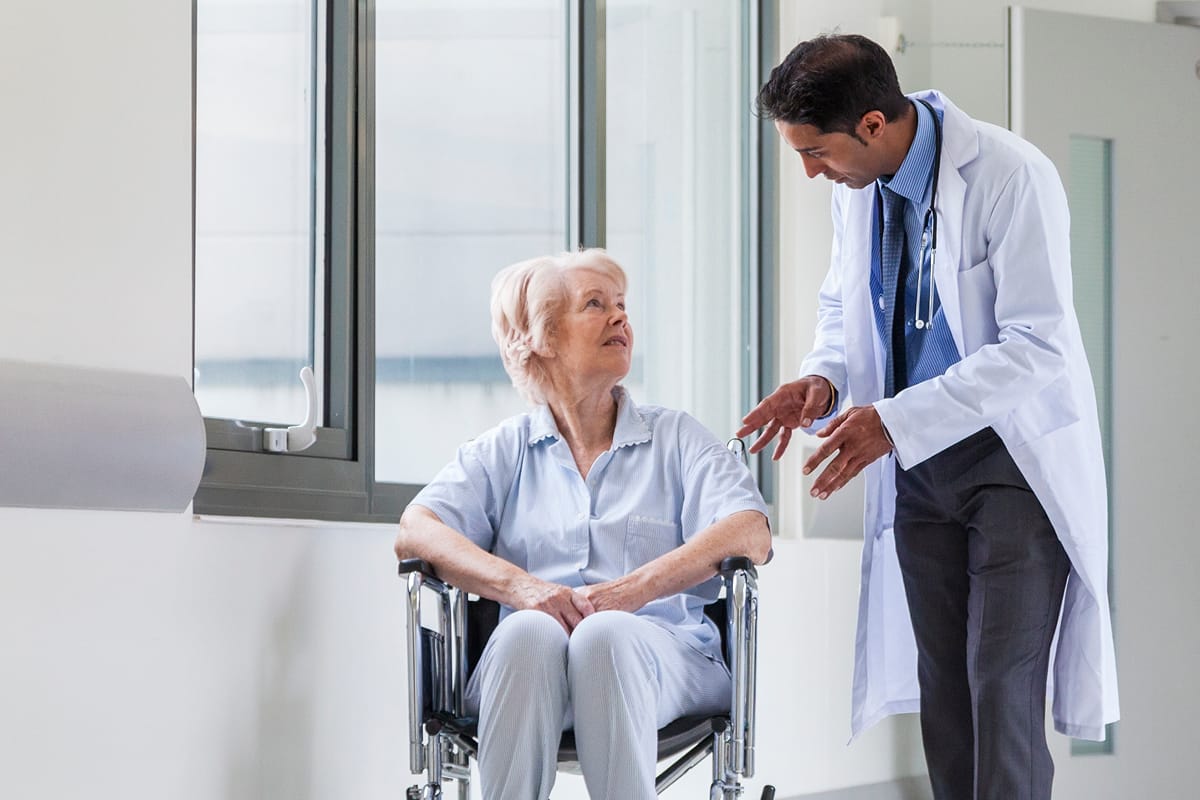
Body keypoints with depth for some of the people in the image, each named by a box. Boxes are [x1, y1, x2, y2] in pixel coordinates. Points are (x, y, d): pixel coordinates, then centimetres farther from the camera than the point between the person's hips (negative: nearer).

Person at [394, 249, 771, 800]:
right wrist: (520, 585, -17)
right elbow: (415, 532, 3)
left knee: (606, 635, -35)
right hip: (529, 663, 1)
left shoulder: (675, 438, 20)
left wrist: (632, 590, -15)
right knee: (530, 632, -35)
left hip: (662, 651, 0)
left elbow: (750, 536, 2)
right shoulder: (504, 450, 21)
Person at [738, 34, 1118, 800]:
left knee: (1001, 680, -12)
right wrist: (824, 377, -6)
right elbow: (844, 300, 17)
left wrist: (896, 420, -28)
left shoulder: (1012, 177, -22)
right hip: (918, 460, 7)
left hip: (1015, 456, -7)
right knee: (941, 681, 9)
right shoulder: (857, 184, 0)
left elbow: (1038, 347, -25)